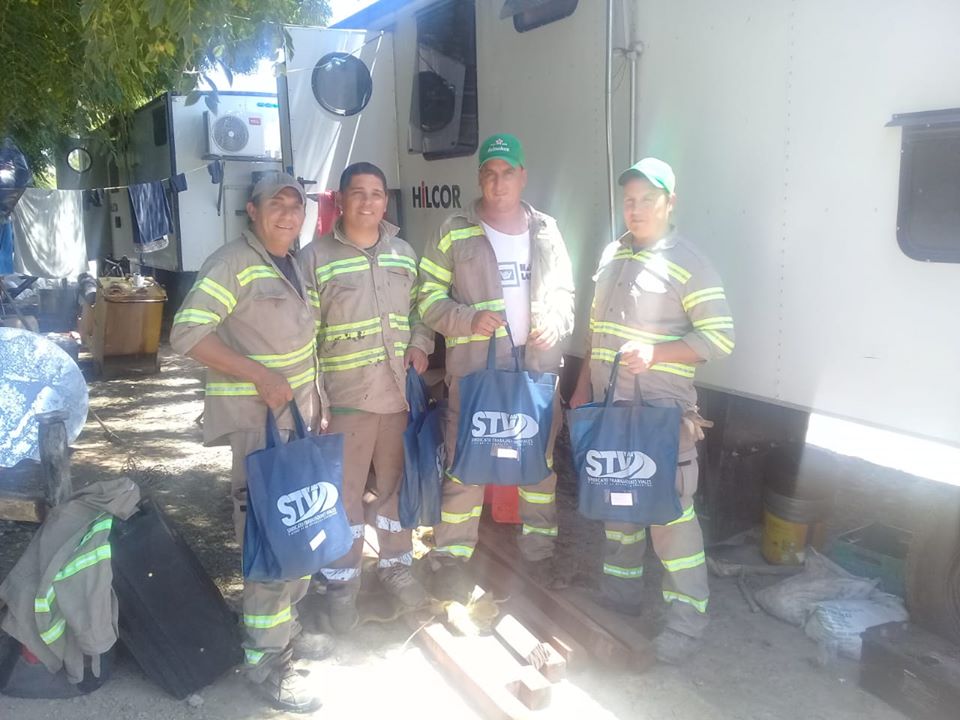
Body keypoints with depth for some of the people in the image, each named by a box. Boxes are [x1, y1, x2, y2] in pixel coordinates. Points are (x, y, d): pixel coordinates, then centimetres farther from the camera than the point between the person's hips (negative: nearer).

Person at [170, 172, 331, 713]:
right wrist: (259, 376, -25)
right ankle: (266, 659, 9)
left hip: (300, 416, 9)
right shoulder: (233, 264, -13)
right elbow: (187, 333, -22)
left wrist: (318, 406, 16)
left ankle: (286, 624, 34)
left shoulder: (292, 265, 12)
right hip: (257, 422, -8)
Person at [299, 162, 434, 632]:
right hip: (345, 395, -4)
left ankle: (396, 565, 33)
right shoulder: (316, 257, -5)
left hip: (400, 391, 4)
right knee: (344, 491, 4)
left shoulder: (405, 254, 10)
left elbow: (420, 308, 21)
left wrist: (420, 345, 2)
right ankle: (341, 583, 20)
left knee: (397, 482, 15)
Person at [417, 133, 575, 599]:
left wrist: (557, 321, -4)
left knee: (541, 461, 12)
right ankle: (450, 558, 16)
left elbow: (564, 291, 17)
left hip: (538, 367, 4)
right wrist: (469, 319, -17)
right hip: (474, 368, -3)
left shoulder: (547, 232, 9)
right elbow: (429, 297, -1)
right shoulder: (455, 233, -1)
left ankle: (538, 550, 29)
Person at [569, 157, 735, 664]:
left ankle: (687, 617, 9)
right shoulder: (612, 255, 11)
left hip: (660, 411, -7)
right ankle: (620, 593, 32)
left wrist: (655, 352, -24)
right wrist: (583, 386, 16)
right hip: (607, 405, 7)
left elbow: (720, 337, -13)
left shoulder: (688, 263, -9)